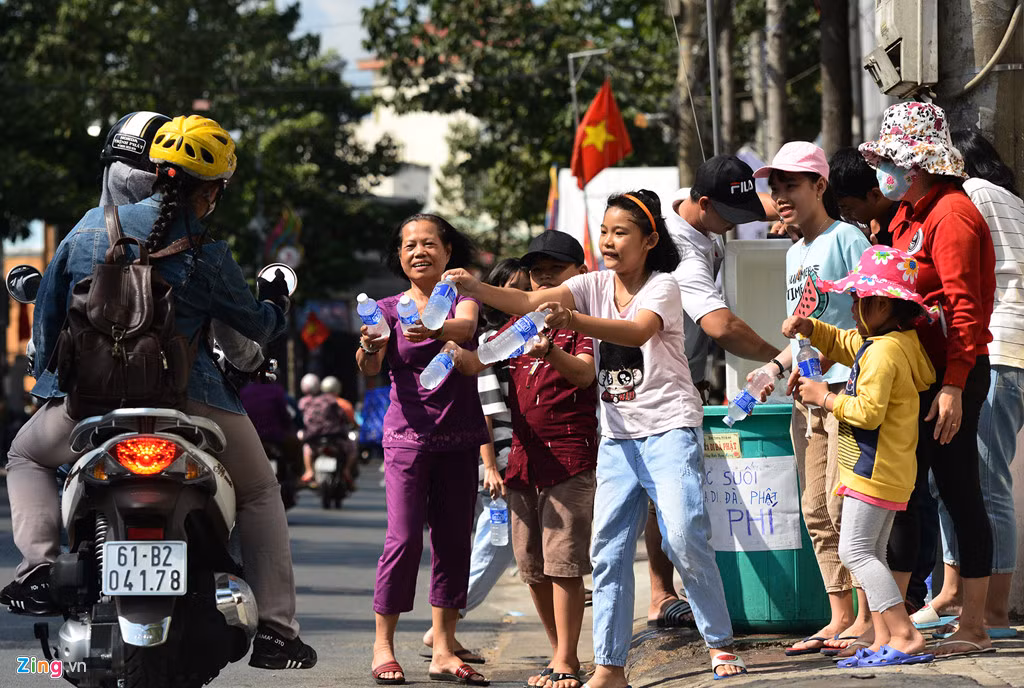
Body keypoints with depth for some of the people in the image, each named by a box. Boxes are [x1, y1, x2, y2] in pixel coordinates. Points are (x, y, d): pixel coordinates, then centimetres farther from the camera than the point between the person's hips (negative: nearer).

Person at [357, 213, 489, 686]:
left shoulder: (461, 296, 4)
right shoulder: (389, 309, 3)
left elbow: (466, 325, -21)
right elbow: (370, 369, -12)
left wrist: (435, 328, -44)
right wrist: (369, 349, -36)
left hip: (460, 436, 2)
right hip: (408, 434, -2)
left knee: (454, 538, 3)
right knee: (404, 538, -11)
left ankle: (443, 648, 7)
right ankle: (382, 644, -5)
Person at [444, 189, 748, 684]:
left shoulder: (662, 287, -7)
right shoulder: (595, 286, 7)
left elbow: (637, 331, -29)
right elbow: (533, 301, -8)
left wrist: (575, 321, -44)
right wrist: (476, 289, -26)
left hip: (671, 429, -5)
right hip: (618, 435, 5)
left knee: (685, 537, -12)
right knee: (608, 548, 0)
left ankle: (720, 643, 6)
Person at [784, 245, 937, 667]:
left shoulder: (884, 352, -20)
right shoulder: (885, 343, 14)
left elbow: (868, 411, -26)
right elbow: (843, 343, 30)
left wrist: (826, 398, -13)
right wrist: (809, 328, 13)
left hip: (875, 469, -11)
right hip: (887, 470, 11)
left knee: (855, 551, -12)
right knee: (871, 553, 12)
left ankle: (905, 636, -18)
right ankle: (884, 640, 10)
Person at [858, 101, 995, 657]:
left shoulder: (950, 214, -13)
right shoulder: (908, 216, 16)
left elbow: (964, 308, -19)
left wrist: (953, 386, -23)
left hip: (951, 375, -10)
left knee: (959, 494, -3)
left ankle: (974, 627, 4)